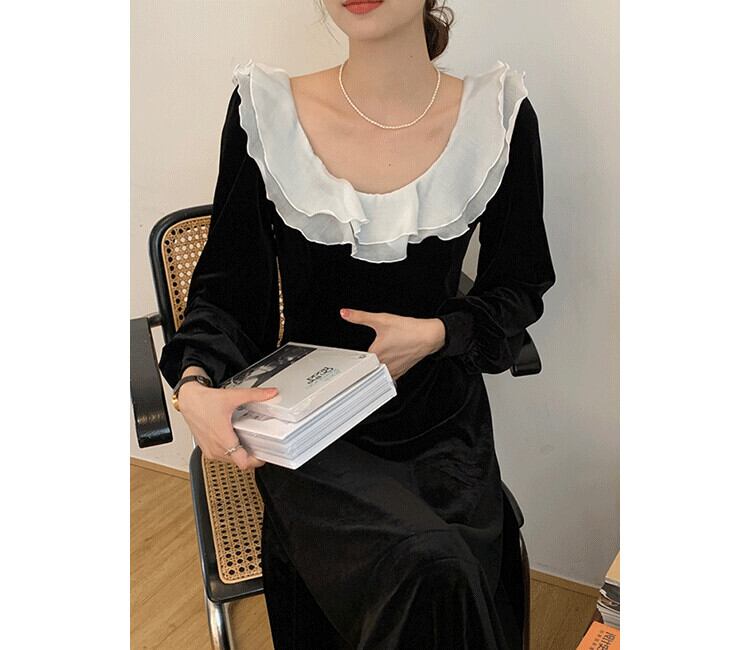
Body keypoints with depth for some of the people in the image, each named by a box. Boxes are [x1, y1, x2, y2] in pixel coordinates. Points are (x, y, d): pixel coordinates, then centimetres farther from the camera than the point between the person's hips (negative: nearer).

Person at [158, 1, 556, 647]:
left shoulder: (500, 116, -3)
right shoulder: (265, 108, -5)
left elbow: (518, 286, 8)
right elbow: (226, 287, 2)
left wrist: (438, 334, -11)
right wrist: (196, 385, -17)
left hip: (443, 430, 2)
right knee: (428, 570, -27)